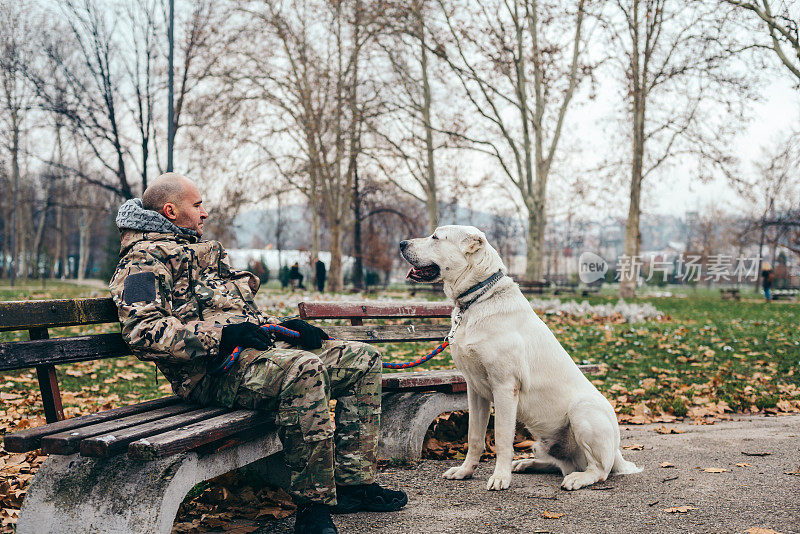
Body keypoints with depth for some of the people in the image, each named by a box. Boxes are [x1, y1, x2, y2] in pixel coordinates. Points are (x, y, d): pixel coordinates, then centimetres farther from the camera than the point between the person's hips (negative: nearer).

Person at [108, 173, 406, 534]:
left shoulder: (200, 251, 30)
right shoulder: (144, 258, -2)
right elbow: (143, 332, -18)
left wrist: (285, 326, 14)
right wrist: (222, 335, -23)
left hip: (260, 348, 10)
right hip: (215, 371, -10)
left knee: (363, 359, 3)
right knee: (305, 369, -37)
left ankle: (354, 483, -1)